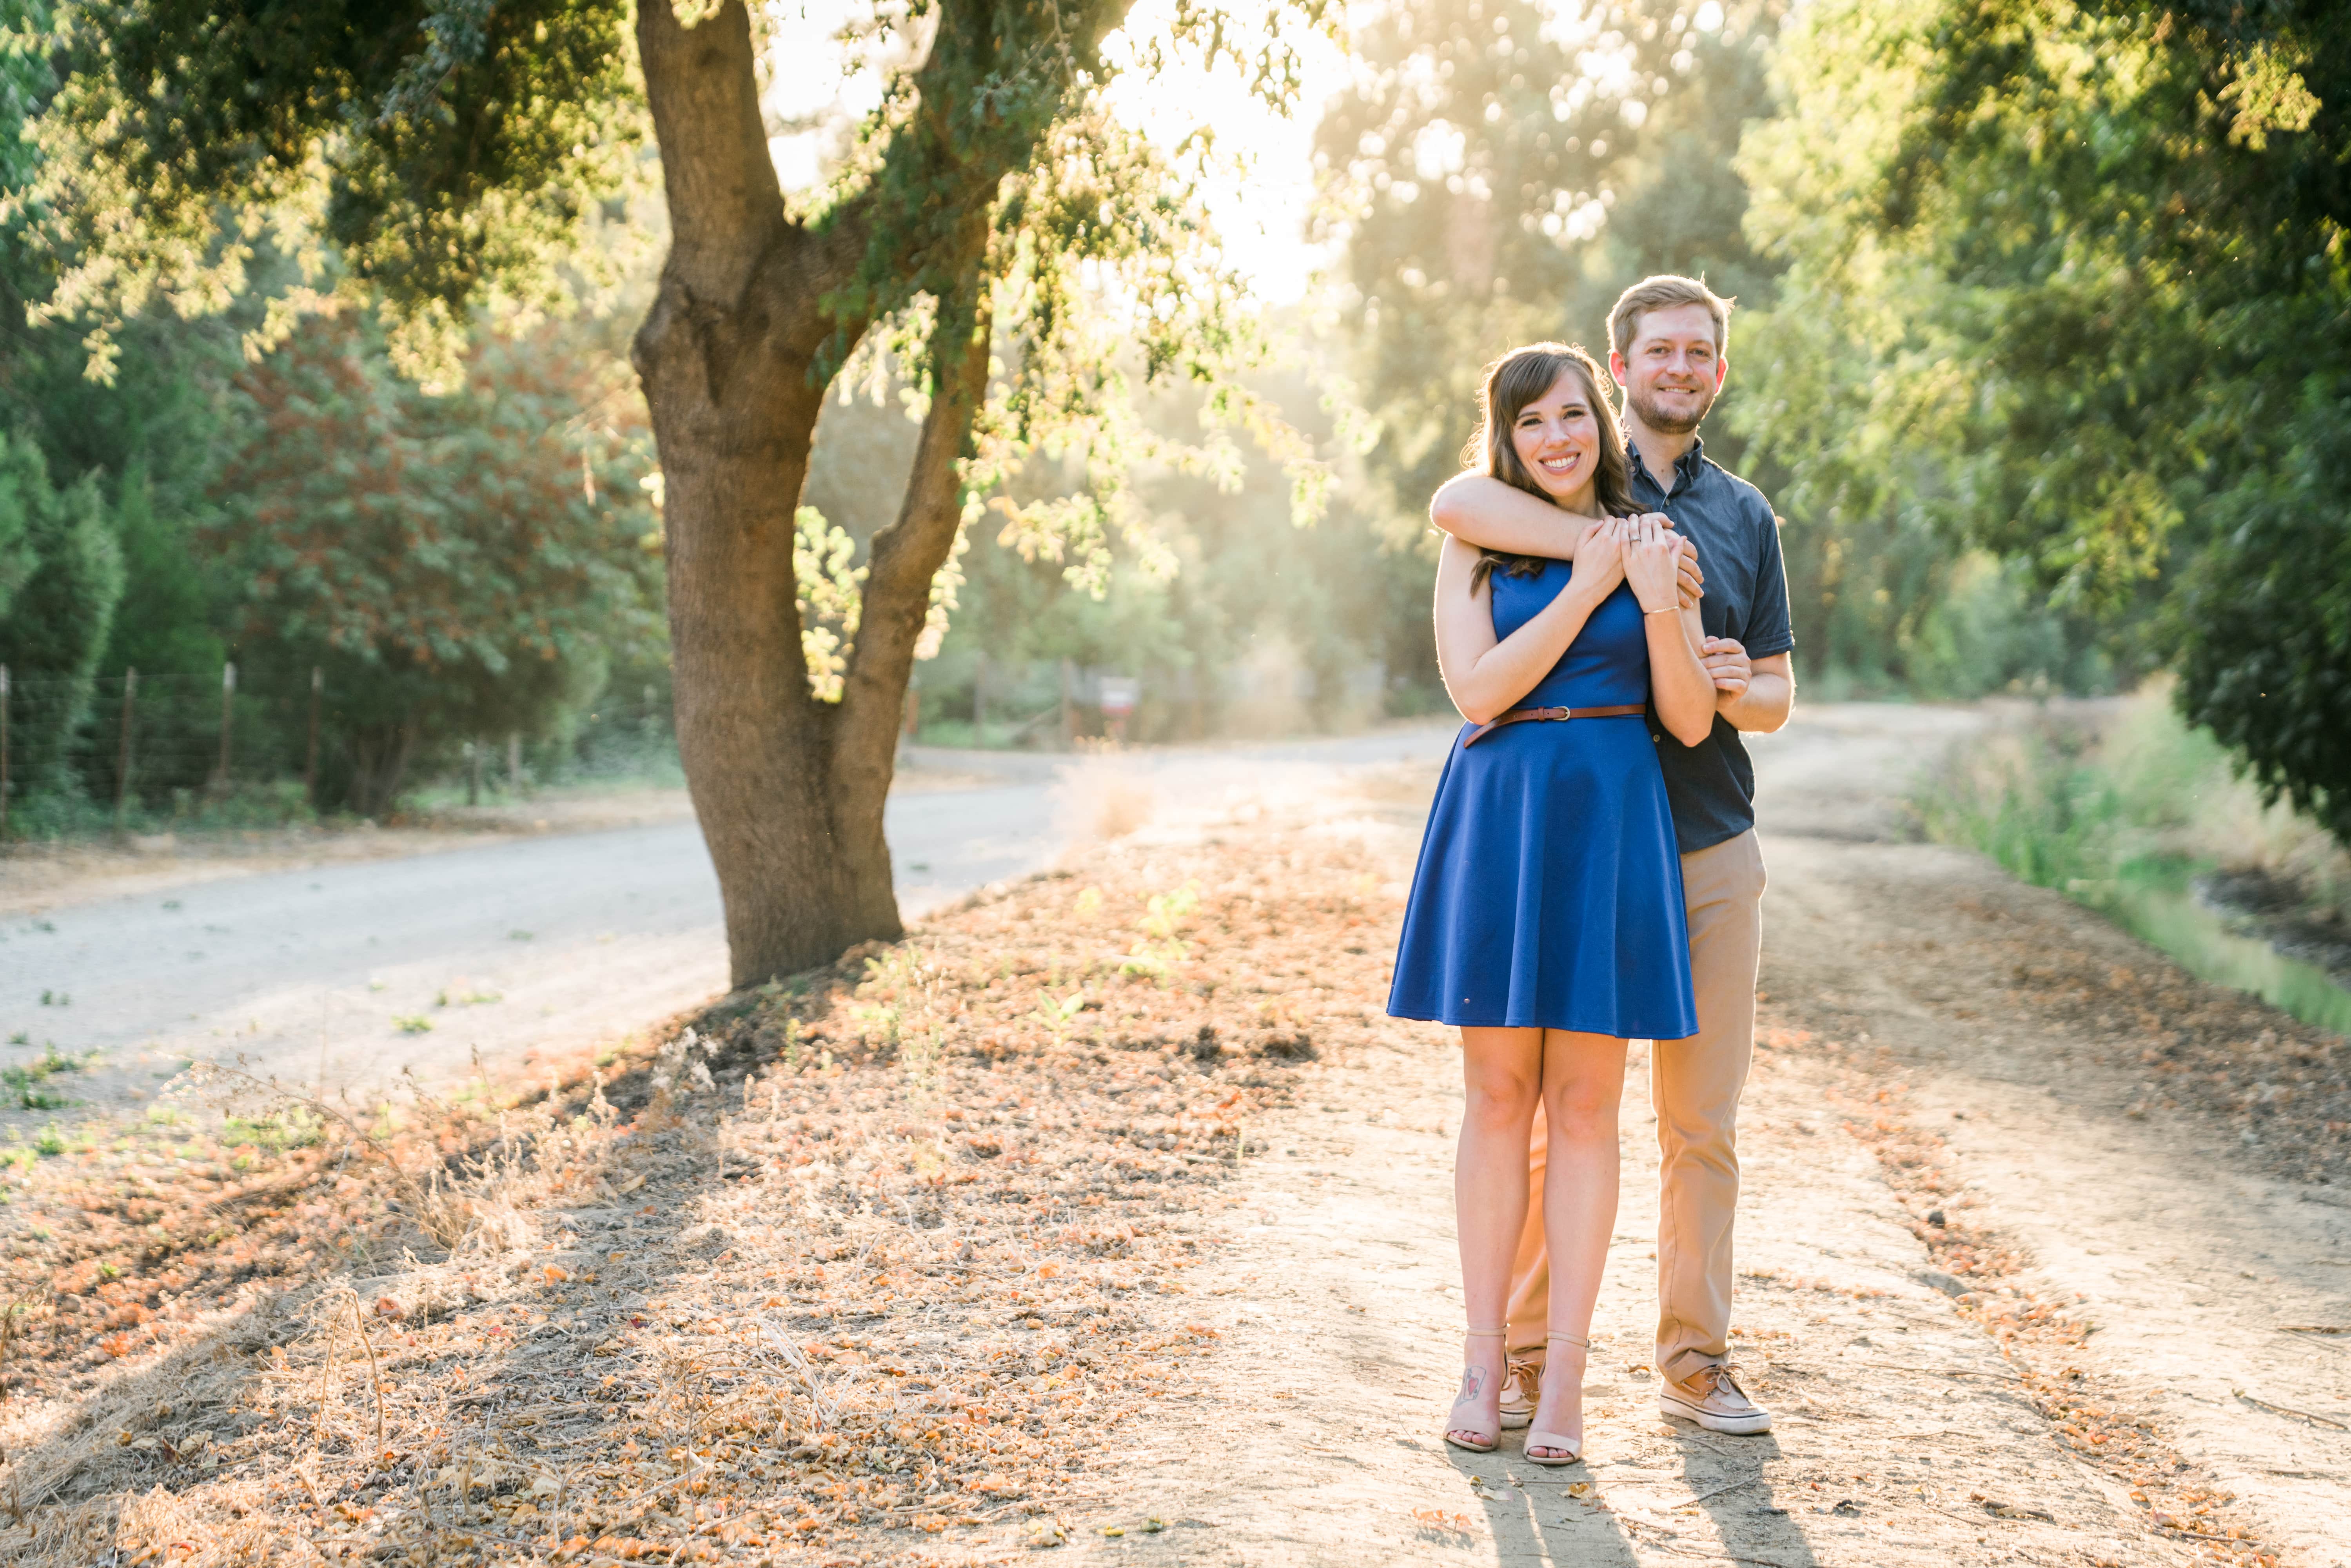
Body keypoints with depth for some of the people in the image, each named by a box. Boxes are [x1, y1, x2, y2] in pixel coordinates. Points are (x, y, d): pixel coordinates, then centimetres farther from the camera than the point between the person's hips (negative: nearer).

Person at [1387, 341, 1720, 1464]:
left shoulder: (1652, 545, 6)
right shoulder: (1475, 549, 6)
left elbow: (1691, 722, 2)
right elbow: (1477, 688, -8)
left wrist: (1658, 610, -14)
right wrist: (1588, 588, -10)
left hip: (1610, 822, 0)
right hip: (1497, 815, 0)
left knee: (1584, 1102, 1)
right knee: (1496, 1096, 4)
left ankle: (1565, 1376, 6)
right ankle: (1483, 1358, 12)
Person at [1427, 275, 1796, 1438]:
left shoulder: (1745, 514, 14)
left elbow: (1778, 695, 14)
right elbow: (1456, 503, -22)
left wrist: (1729, 685, -9)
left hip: (1713, 850, 4)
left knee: (1703, 1124, 6)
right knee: (1557, 1113, -1)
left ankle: (1694, 1361, 15)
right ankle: (1525, 1362, 9)